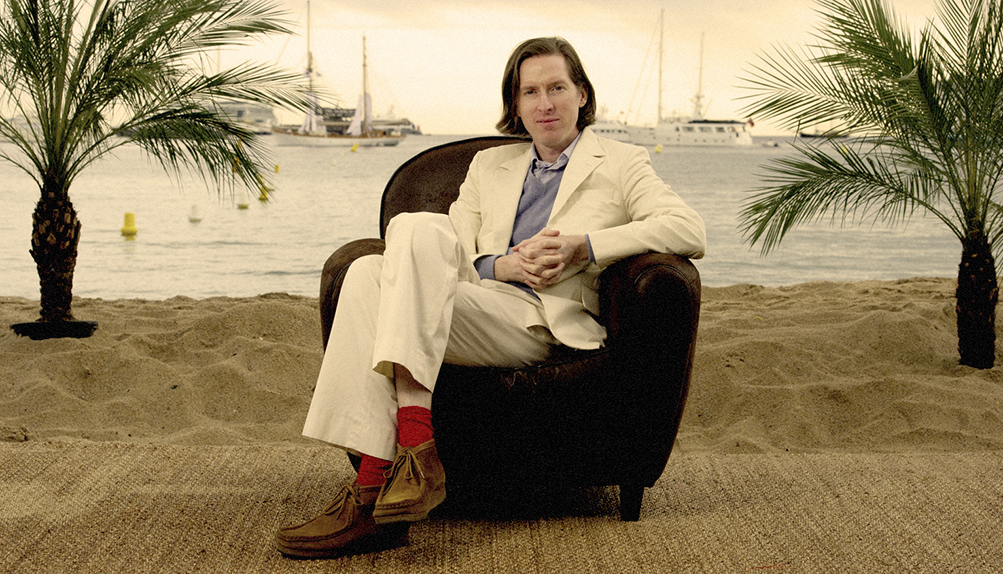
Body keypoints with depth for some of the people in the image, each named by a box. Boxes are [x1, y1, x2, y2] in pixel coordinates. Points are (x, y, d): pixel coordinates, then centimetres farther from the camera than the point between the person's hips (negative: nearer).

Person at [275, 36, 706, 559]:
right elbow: (452, 255, 16)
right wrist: (505, 265, -7)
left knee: (414, 228, -26)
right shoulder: (489, 165, 29)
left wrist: (582, 246, -10)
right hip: (476, 308, 5)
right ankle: (374, 492, -35)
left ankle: (415, 450, -38)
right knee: (369, 271, -27)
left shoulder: (620, 163, 17)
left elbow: (689, 231, -1)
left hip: (543, 324, -4)